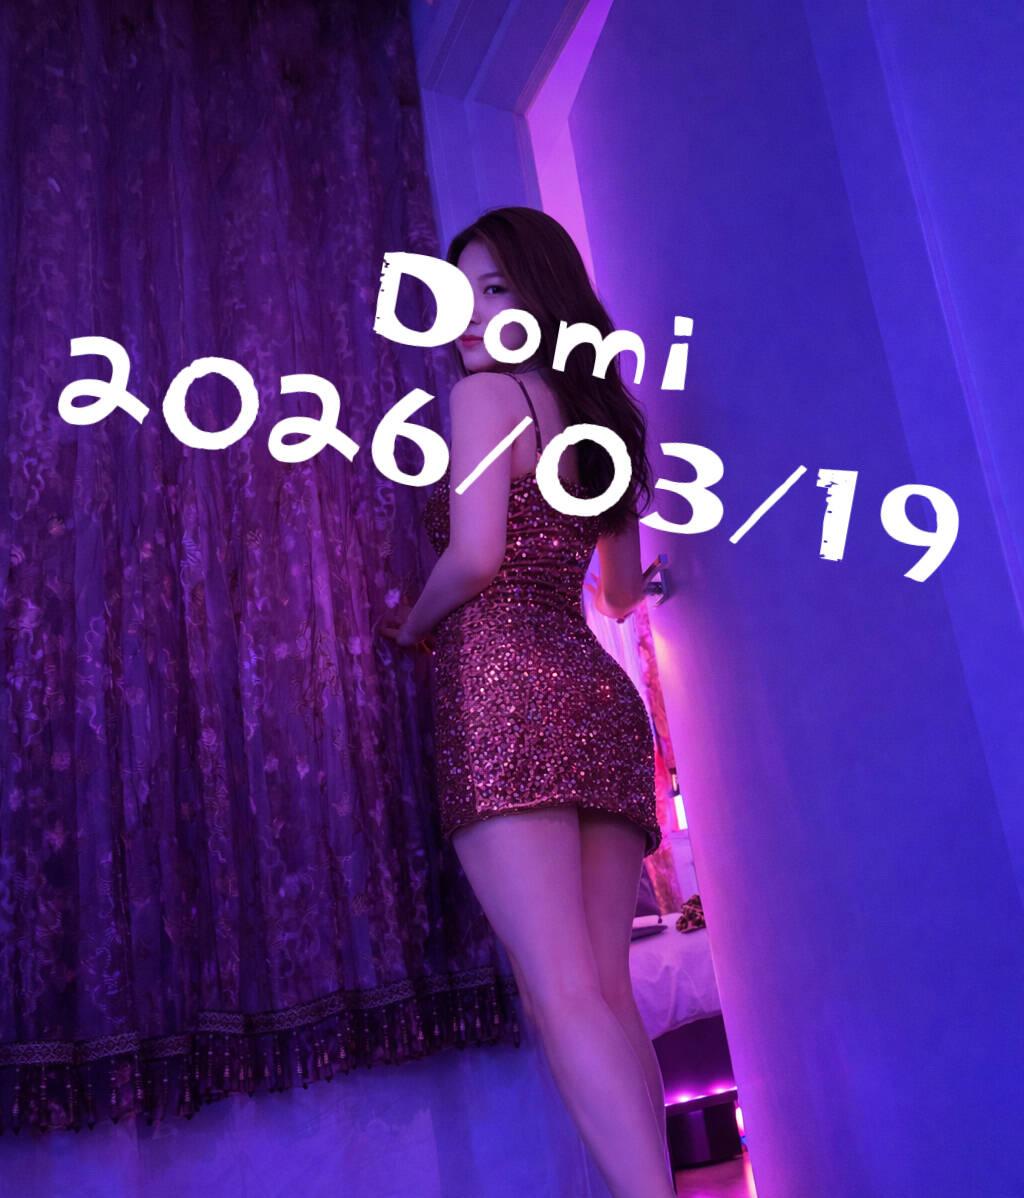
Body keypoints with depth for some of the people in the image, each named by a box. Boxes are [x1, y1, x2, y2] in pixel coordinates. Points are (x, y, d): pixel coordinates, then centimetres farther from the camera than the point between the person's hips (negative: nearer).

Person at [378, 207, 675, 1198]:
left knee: (564, 993, -13)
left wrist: (410, 625, 6)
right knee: (606, 994, 5)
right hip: (598, 691, 8)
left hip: (503, 684, -8)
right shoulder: (593, 412, 24)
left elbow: (473, 555, -12)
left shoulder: (485, 391, 3)